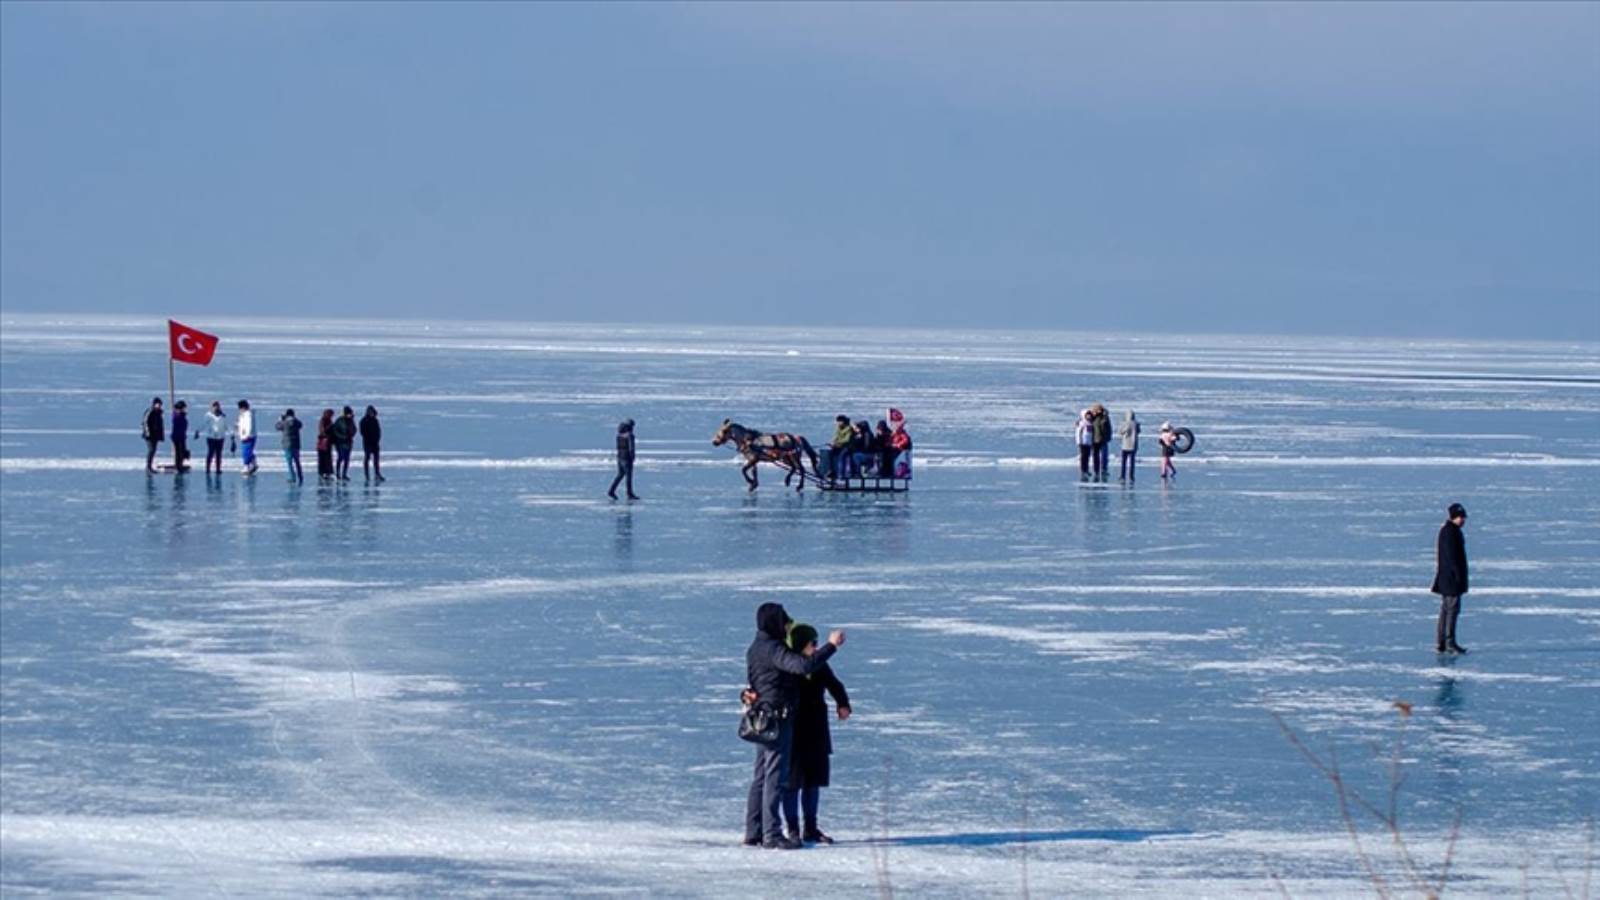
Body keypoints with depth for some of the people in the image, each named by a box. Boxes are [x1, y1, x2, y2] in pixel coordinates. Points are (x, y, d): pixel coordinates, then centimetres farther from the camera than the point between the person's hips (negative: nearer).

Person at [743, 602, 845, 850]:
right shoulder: (772, 649, -17)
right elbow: (804, 665, -29)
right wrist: (831, 646, -23)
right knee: (775, 775, -8)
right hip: (777, 717, -10)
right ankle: (772, 834, -9)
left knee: (762, 776, 12)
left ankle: (753, 832, 15)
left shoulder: (756, 649, 15)